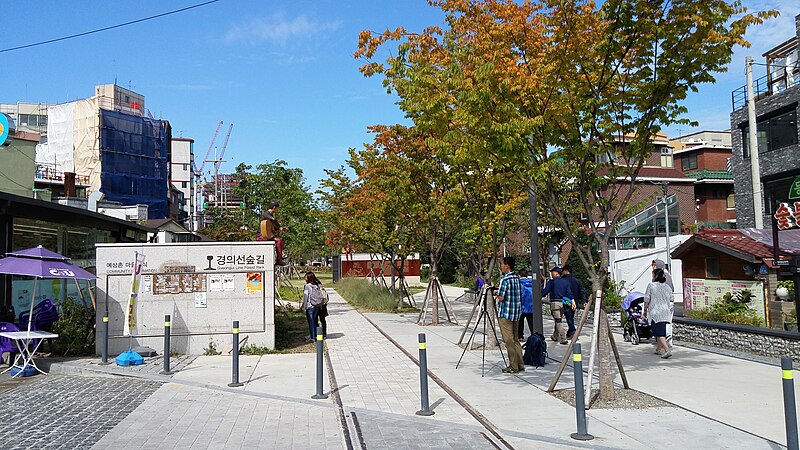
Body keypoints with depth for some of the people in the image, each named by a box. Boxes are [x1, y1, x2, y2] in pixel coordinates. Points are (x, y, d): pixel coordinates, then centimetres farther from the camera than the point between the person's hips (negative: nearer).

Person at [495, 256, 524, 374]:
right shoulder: (517, 278, 10)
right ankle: (520, 365, 15)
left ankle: (514, 367, 0)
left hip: (505, 313, -8)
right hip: (516, 312, 8)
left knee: (509, 340, -3)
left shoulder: (505, 279, -15)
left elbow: (501, 297, -19)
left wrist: (497, 295, 3)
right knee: (515, 339, 14)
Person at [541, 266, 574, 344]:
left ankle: (563, 338, -14)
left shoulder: (551, 282, -6)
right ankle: (555, 336, 33)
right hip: (562, 303, 6)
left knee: (558, 321, -6)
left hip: (554, 303, -6)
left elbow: (545, 292, -7)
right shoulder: (565, 282, 11)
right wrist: (572, 301, 2)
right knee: (559, 319, 19)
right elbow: (569, 292, 5)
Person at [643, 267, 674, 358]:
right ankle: (658, 349, 28)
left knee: (659, 333, -8)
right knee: (661, 331, 18)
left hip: (655, 313, -6)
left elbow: (647, 300, -5)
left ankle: (667, 350, -21)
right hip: (666, 313, 6)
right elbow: (671, 300, 13)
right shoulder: (667, 286, 9)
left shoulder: (651, 286, -7)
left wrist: (645, 311, 6)